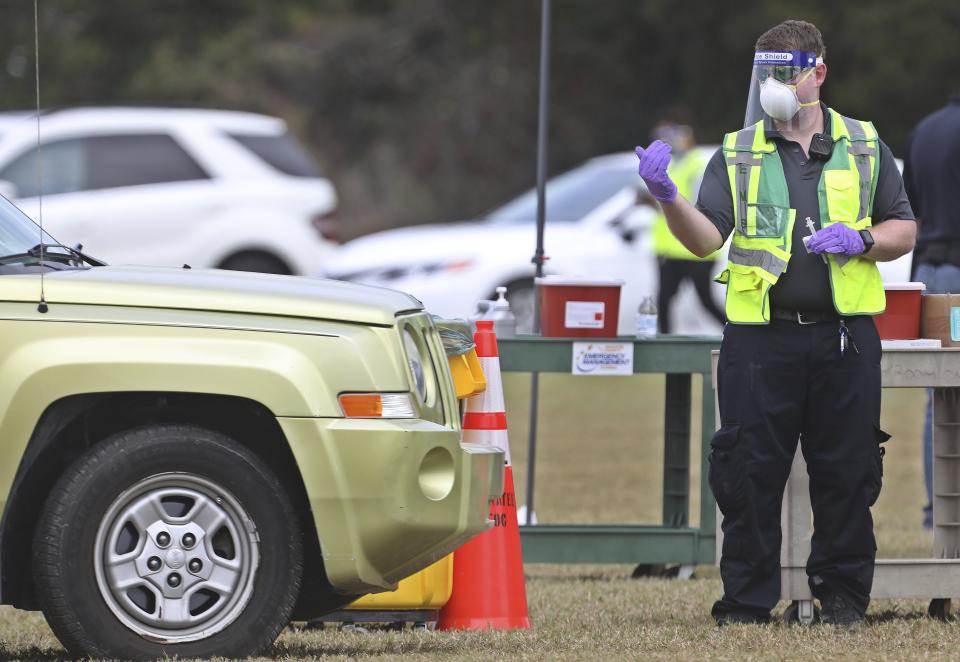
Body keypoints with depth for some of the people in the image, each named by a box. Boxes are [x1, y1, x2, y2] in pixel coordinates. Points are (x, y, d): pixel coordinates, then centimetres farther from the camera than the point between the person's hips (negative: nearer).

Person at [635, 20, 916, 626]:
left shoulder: (864, 148, 11)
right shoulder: (738, 155, 9)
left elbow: (904, 232, 14)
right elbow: (705, 237, -3)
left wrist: (860, 240, -7)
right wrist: (667, 196, -21)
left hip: (844, 336, 1)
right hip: (761, 338, -1)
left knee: (847, 473, 3)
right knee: (751, 473, -2)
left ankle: (843, 594, 14)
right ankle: (747, 601, 4)